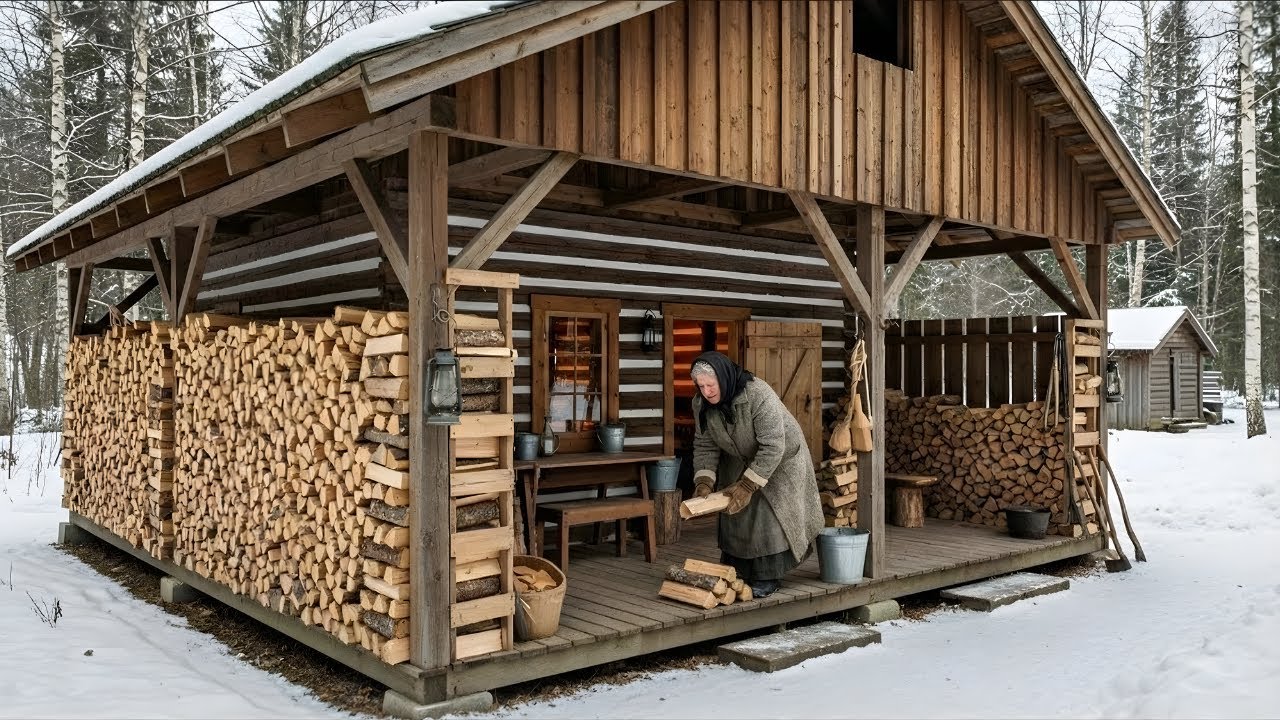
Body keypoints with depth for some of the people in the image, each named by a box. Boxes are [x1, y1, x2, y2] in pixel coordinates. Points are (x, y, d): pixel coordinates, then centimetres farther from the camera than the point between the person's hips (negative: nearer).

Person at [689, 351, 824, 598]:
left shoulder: (759, 396, -36)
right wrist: (704, 482, -21)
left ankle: (768, 578, 1)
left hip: (779, 459, -6)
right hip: (740, 460, 6)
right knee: (735, 513, 4)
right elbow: (704, 445, -7)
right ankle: (737, 575, 15)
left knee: (769, 516, -11)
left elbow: (772, 447, -34)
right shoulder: (701, 404, -16)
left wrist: (748, 485, -33)